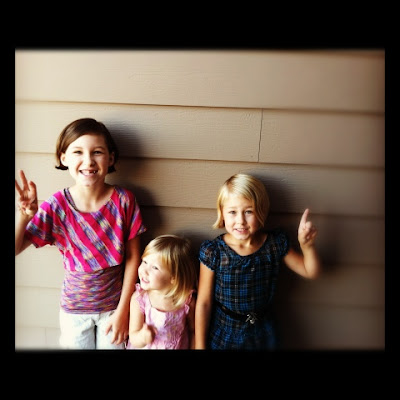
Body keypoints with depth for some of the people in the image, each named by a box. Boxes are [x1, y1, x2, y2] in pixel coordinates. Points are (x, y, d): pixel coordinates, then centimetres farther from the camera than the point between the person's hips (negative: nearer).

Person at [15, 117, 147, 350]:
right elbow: (16, 248, -12)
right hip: (74, 308, 1)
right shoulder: (57, 205, -16)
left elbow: (133, 258, -12)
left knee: (113, 344, 19)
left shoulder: (124, 200, -18)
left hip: (114, 306, 0)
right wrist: (24, 215, -30)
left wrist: (123, 310, -10)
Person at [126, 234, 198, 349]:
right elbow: (134, 340, -13)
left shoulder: (187, 300, -18)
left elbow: (193, 331, -2)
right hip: (145, 347, 1)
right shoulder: (139, 298, -17)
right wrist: (142, 337, -31)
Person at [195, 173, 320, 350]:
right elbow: (203, 303, -14)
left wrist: (306, 244, -20)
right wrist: (200, 345, -8)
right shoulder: (213, 252, -22)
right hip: (223, 333, -2)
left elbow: (310, 272, -2)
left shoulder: (275, 243, -14)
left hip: (263, 333, 3)